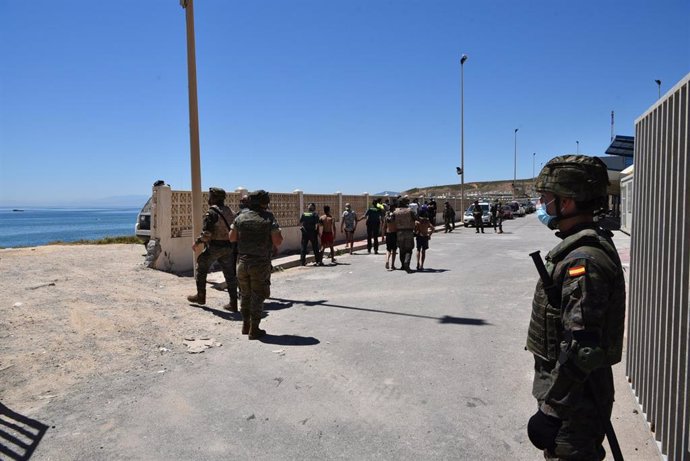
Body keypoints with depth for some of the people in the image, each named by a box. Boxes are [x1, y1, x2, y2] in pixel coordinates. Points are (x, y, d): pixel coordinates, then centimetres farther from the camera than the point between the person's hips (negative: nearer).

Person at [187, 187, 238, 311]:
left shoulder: (211, 212, -13)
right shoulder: (229, 211, 10)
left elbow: (206, 233, -18)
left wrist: (196, 243, -4)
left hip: (214, 247, -6)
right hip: (229, 247, 6)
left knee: (201, 269, 15)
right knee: (230, 274, 7)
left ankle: (200, 296, 23)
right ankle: (233, 303, 7)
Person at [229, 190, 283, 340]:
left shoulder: (240, 217, 3)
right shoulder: (269, 218, -8)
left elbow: (232, 238, 7)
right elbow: (278, 241, -14)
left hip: (243, 262, 4)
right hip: (261, 263, -4)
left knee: (245, 295, 18)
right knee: (257, 297, 4)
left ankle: (245, 325, 28)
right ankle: (254, 330, 8)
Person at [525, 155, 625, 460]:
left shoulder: (583, 260, -27)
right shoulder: (592, 245, 6)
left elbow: (581, 349, -30)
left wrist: (551, 409, -23)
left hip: (574, 398, -9)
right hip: (583, 390, 9)